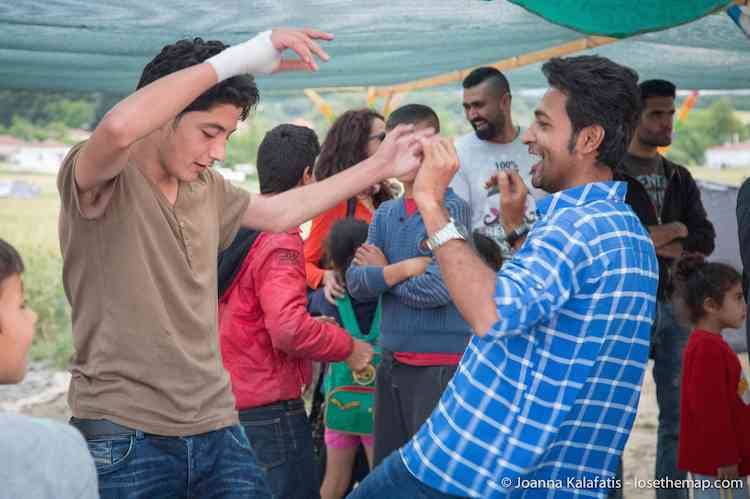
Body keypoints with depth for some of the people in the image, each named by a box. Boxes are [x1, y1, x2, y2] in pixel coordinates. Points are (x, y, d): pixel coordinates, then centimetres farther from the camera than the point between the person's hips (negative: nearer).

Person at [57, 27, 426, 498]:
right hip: (125, 436, -6)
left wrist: (379, 167, 25)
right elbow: (118, 127, -33)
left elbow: (281, 212, 26)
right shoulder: (97, 179, -11)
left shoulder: (206, 187, 10)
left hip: (217, 425, 6)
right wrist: (236, 59, -28)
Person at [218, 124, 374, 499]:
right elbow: (289, 330, -29)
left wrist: (313, 325, 19)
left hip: (228, 400, 9)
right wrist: (348, 347, -14)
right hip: (269, 407, -9)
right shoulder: (279, 242, -18)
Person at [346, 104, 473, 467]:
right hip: (392, 362, 6)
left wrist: (382, 274, -4)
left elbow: (436, 290, -18)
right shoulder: (384, 214, 10)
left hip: (440, 364, -6)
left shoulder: (451, 209, -9)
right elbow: (356, 283, 1)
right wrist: (402, 269, -15)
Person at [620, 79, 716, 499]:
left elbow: (705, 239, 9)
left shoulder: (680, 178, 16)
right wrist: (665, 234, -11)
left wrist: (668, 245, -12)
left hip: (676, 304, 6)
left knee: (678, 416, 10)